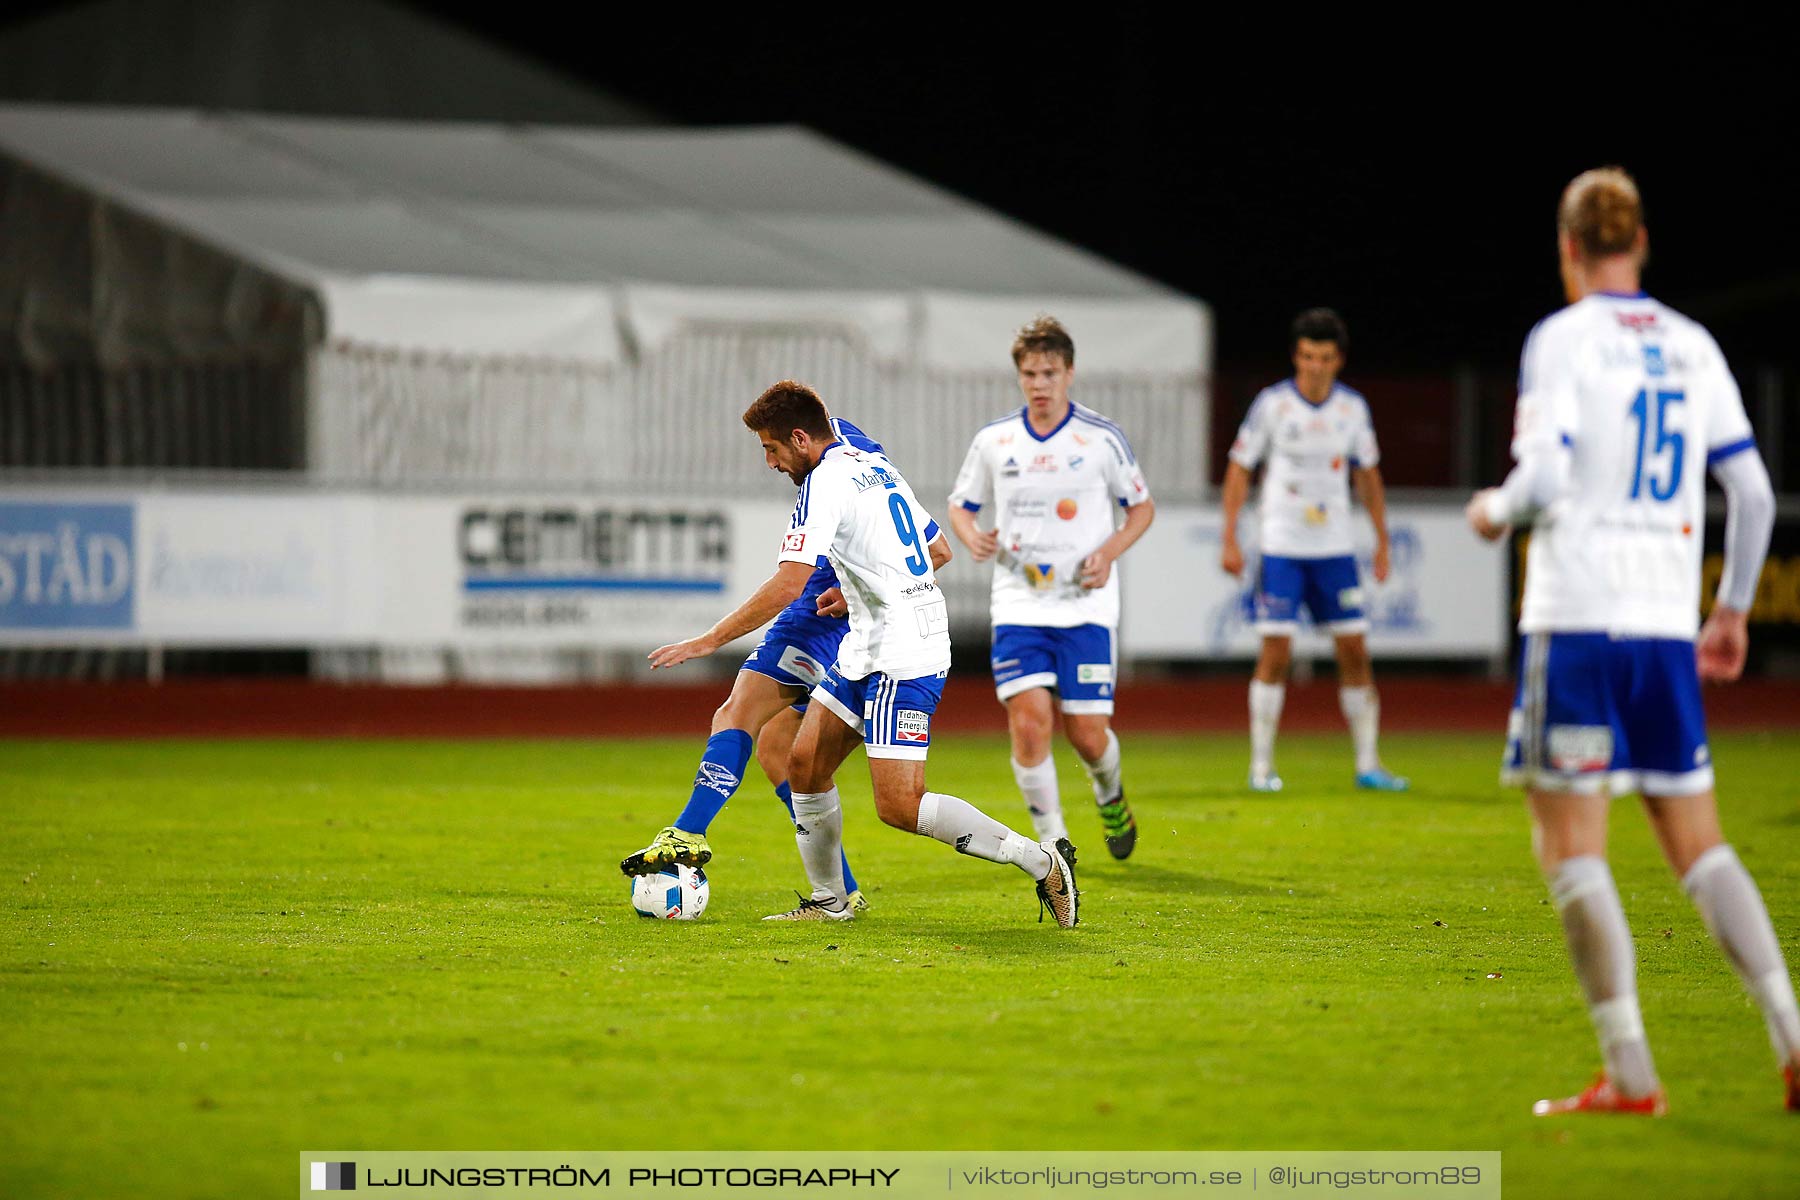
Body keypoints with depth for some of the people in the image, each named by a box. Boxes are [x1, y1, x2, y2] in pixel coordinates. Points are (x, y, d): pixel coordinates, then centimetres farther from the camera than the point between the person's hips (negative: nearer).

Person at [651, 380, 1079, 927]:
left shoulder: (826, 481, -15)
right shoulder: (876, 466, 14)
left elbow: (787, 586, -23)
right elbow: (938, 552, 24)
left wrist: (707, 641, -18)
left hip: (904, 660, -10)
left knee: (900, 806, -12)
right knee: (805, 763, 10)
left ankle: (1041, 861, -6)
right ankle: (830, 900, 18)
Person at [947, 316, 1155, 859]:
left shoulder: (1102, 437, -1)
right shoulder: (993, 440, 4)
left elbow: (1142, 507, 8)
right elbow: (961, 505, 16)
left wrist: (1108, 551, -9)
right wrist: (973, 537, -7)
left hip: (1086, 606, -1)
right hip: (1018, 605, 1)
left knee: (1087, 733, -2)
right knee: (1029, 721, -15)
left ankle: (1110, 794, 34)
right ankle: (1052, 840, 0)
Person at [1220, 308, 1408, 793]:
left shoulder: (1353, 408, 4)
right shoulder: (1271, 404, -6)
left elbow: (1368, 475, 15)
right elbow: (1239, 468, 0)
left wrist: (1382, 542, 12)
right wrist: (1229, 539, -5)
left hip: (1335, 548, 3)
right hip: (1281, 547, -3)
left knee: (1355, 651, 0)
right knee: (1275, 653, -8)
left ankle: (1368, 764, 8)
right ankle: (1261, 766, 0)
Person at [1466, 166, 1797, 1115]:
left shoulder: (1563, 339, -5)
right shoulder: (1694, 348, 11)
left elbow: (1543, 480, -16)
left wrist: (1494, 510, 6)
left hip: (1578, 618, -5)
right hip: (1666, 626, 5)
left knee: (1570, 845, -1)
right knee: (1696, 843, 11)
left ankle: (1630, 1075, -7)